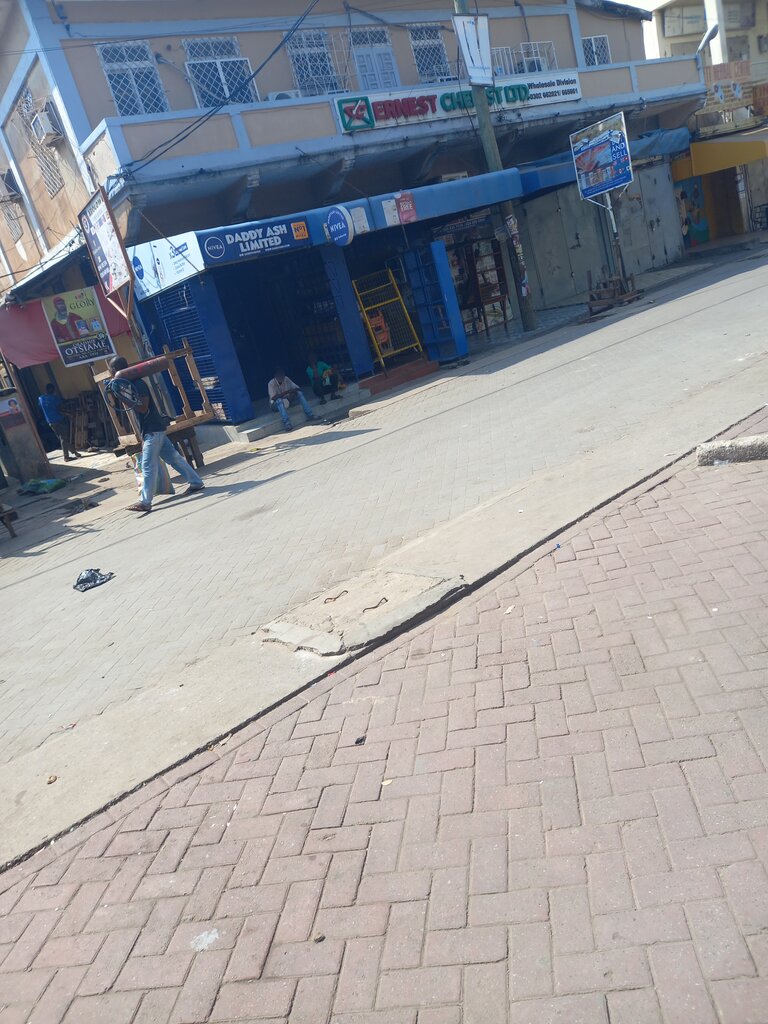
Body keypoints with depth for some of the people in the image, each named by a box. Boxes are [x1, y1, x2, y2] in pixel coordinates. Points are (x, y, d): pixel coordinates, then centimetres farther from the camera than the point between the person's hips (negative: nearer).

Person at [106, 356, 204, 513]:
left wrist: (124, 398, -21)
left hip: (152, 430, -10)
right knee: (173, 457, 13)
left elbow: (143, 408, -22)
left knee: (148, 466, -10)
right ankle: (196, 483, 20)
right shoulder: (126, 384, 14)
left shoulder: (136, 384, -15)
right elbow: (124, 407, 24)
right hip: (151, 430, 10)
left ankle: (145, 502, -10)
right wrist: (113, 394, 9)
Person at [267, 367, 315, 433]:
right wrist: (286, 392, -36)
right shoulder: (271, 384, -22)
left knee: (298, 392, -19)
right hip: (276, 404, -4)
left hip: (287, 401, 4)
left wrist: (293, 392, -31)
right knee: (279, 400, -39)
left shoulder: (286, 379, -9)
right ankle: (287, 424, -49)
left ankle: (310, 415, -26)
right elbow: (273, 398, -31)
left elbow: (297, 388, -9)